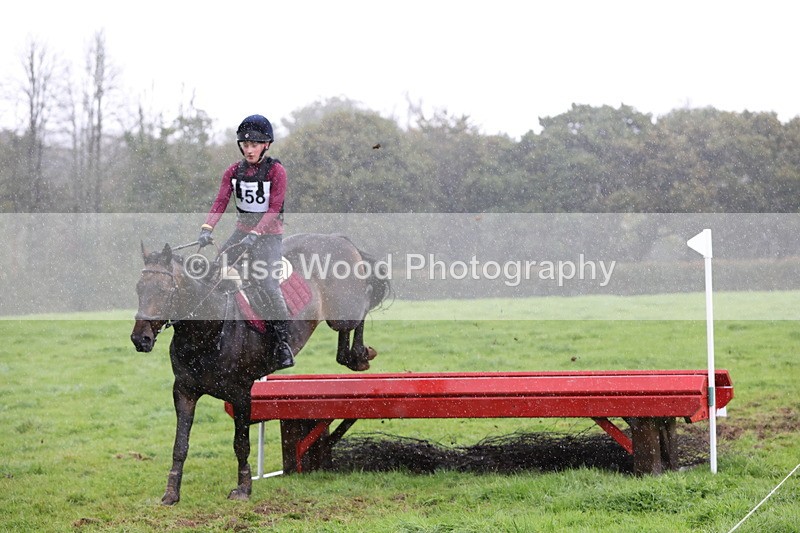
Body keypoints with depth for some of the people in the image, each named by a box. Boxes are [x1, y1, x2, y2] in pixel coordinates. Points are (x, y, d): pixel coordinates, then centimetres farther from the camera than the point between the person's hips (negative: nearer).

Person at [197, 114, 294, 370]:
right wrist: (207, 228, -20)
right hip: (242, 230, 5)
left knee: (267, 283, -19)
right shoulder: (234, 171, 5)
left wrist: (255, 234, -28)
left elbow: (274, 208, -16)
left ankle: (283, 341, -11)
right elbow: (221, 201, -4)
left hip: (269, 233, -5)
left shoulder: (276, 171, -9)